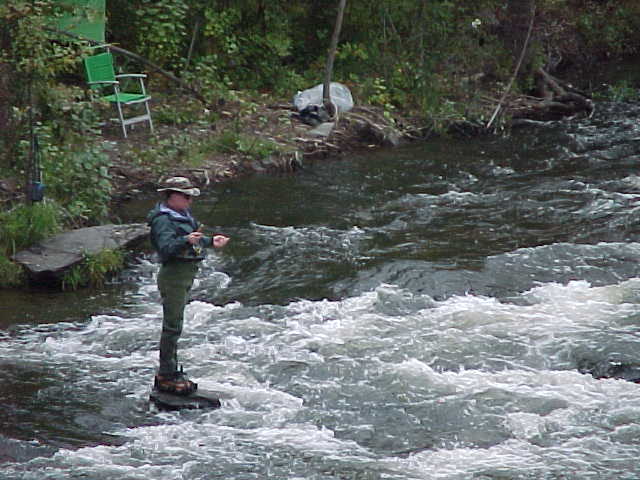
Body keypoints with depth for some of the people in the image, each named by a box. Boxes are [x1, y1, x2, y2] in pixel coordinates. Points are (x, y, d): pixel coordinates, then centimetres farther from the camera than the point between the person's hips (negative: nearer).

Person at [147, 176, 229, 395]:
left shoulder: (183, 215, 15)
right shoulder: (163, 220, -17)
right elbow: (166, 247, -32)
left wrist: (210, 241, 36)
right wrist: (187, 240, -46)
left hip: (185, 277, 10)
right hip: (174, 276, -10)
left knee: (173, 326, 16)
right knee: (172, 326, -9)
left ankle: (168, 373, 25)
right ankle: (167, 376, -6)